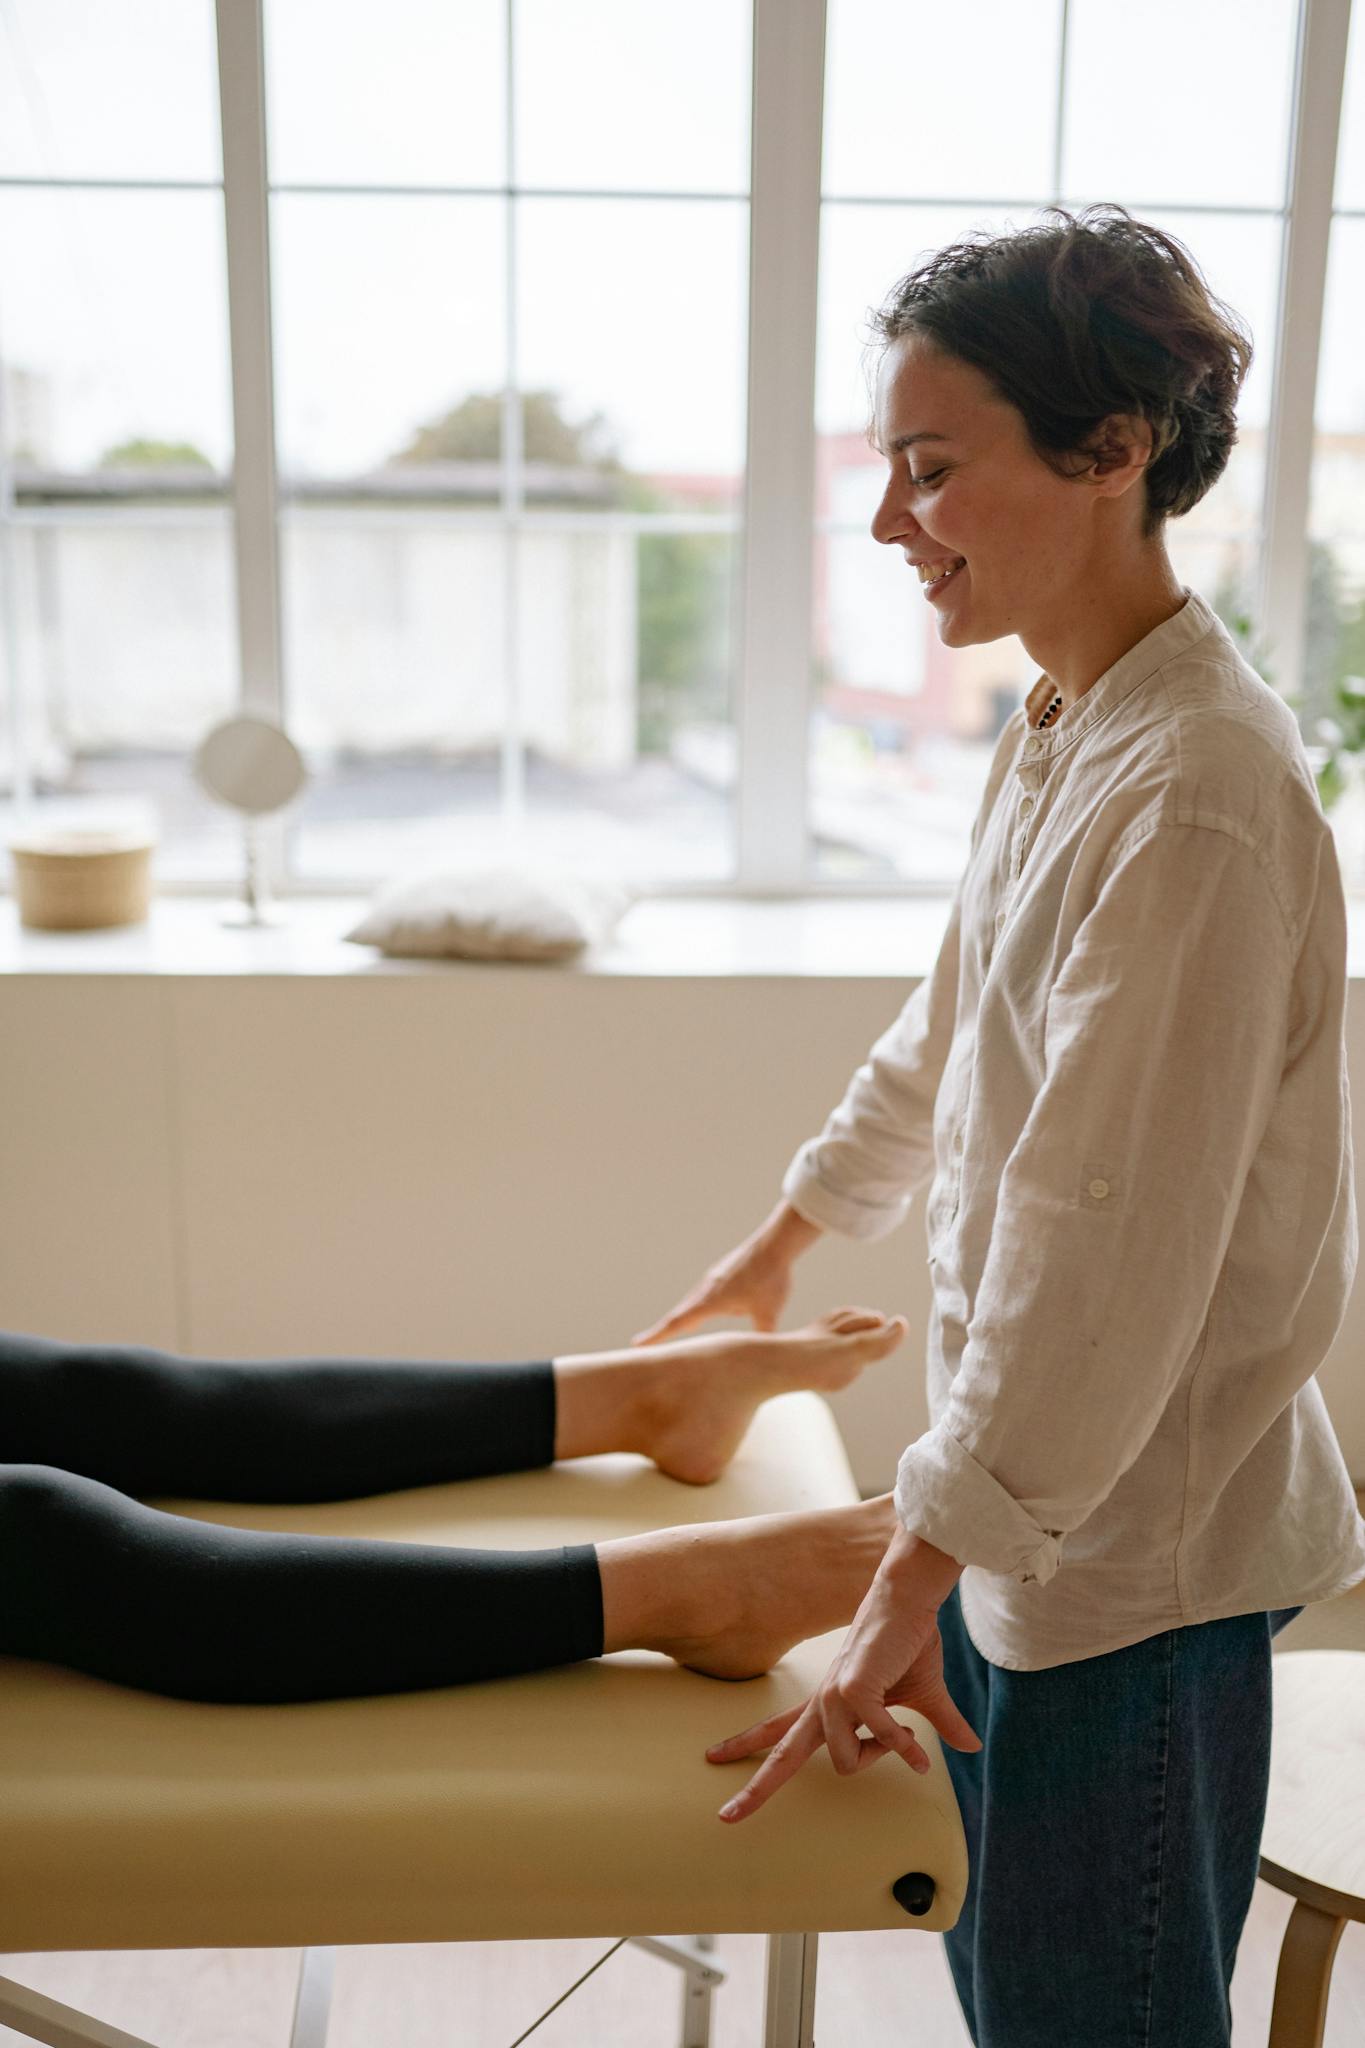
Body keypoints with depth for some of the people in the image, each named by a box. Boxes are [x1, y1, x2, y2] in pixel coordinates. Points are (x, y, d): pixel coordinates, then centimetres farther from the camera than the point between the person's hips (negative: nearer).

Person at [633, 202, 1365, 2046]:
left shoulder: (1199, 795, -25)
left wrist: (911, 1584, -22)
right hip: (1026, 1497, 9)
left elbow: (1109, 1242, -27)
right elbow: (950, 1036, 17)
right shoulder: (1058, 732, 5)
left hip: (1134, 1548, -9)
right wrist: (788, 1237, 28)